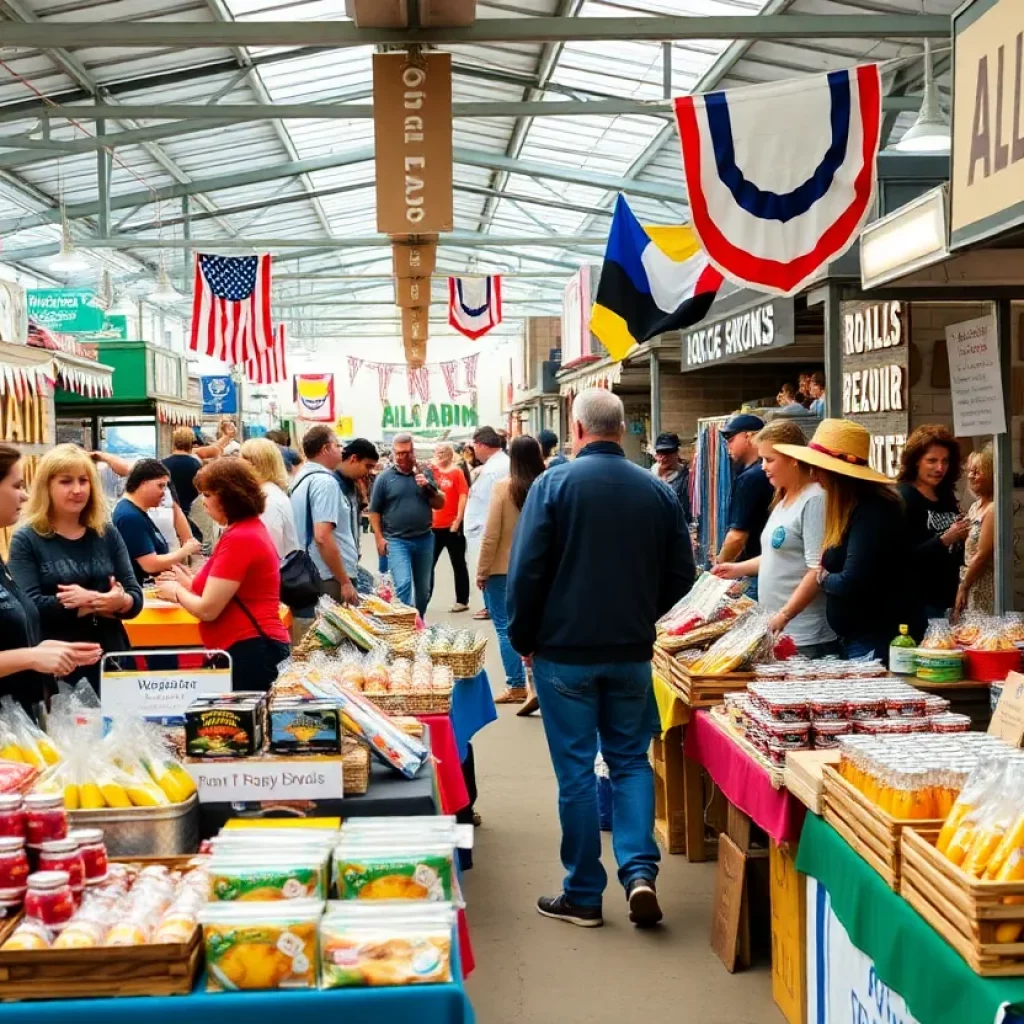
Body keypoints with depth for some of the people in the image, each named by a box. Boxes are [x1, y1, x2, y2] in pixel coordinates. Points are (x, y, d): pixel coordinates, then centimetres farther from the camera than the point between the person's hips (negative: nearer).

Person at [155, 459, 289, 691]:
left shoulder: (239, 539, -17)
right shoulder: (249, 529, 15)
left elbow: (207, 609, -16)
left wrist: (176, 591, 2)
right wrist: (188, 583, 11)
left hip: (249, 650, -10)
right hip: (254, 647, 10)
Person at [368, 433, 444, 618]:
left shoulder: (425, 474, 6)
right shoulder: (384, 478, -2)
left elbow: (440, 504, 7)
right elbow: (374, 512, 1)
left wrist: (428, 487, -10)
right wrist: (379, 538, -6)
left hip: (424, 539, 3)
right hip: (396, 541, -3)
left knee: (423, 588, 12)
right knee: (403, 585, -16)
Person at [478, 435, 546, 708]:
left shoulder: (503, 487, -13)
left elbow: (491, 534, -11)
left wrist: (481, 571, -2)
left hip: (502, 568, -3)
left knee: (505, 627, 6)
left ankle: (517, 687, 9)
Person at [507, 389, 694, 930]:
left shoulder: (554, 483, -10)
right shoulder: (656, 490, 2)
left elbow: (527, 570, -12)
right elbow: (681, 573, 6)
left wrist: (523, 638, 1)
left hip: (566, 650, -3)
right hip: (632, 651, 3)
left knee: (576, 768, 5)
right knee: (631, 760, 14)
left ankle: (584, 895, 12)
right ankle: (639, 871, -2)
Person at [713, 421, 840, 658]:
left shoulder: (814, 499, -14)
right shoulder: (784, 500, 14)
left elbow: (818, 569, -19)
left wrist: (784, 615, -20)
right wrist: (739, 569, 19)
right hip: (778, 630, 9)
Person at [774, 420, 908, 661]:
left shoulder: (871, 512, -19)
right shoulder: (855, 507, 11)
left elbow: (851, 584, -24)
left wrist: (823, 578, -6)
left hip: (875, 641, -9)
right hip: (853, 638, 9)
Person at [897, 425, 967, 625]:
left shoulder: (947, 497, 11)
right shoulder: (902, 498, -13)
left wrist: (961, 537, 1)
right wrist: (943, 540, -24)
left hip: (947, 597, 8)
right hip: (918, 601, -8)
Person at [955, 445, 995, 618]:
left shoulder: (993, 509, -17)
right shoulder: (975, 507, 11)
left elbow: (983, 555, -18)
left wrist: (963, 588, -11)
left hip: (984, 589, -9)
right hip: (971, 585, 9)